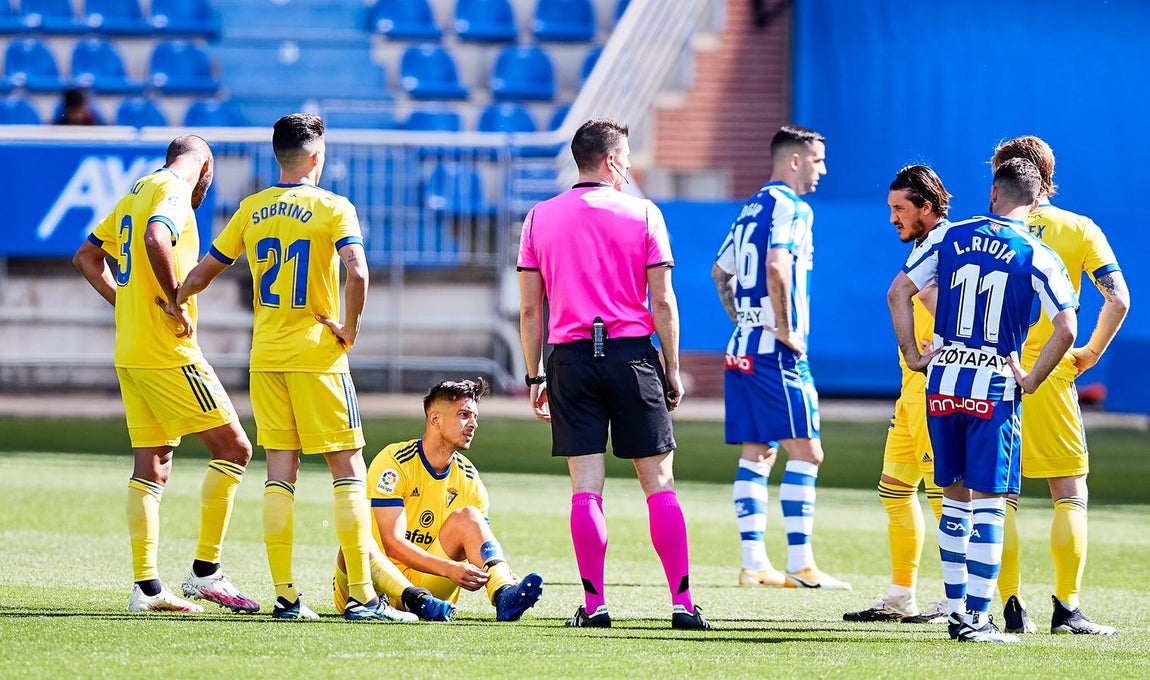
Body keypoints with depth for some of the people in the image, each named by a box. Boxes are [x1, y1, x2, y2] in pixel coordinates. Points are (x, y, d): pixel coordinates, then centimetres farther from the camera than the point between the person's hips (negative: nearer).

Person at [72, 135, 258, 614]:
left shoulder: (136, 193, 19)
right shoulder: (174, 192, -9)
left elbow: (86, 257, 25)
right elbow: (155, 240, -30)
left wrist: (125, 303, 16)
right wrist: (175, 302, -20)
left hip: (131, 353, 9)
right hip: (167, 353, -9)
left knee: (151, 467, 9)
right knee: (233, 448, -4)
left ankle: (146, 587, 6)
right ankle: (205, 573, -6)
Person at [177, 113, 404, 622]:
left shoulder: (251, 209, 7)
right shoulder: (332, 208, -8)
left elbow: (202, 273, 12)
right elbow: (357, 273, -24)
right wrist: (350, 328, -10)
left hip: (265, 355, 5)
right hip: (317, 354, -5)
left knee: (280, 473, 6)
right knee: (348, 469, 0)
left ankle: (285, 595, 3)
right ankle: (361, 596, -6)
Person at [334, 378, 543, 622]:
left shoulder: (468, 479, 6)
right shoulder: (394, 462, -12)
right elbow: (393, 544, -21)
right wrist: (451, 569, -34)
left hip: (425, 583, 4)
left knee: (466, 517, -15)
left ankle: (505, 593, -40)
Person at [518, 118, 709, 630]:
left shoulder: (539, 218, 7)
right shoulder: (642, 214, 0)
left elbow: (529, 310, 6)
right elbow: (662, 303, -1)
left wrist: (535, 376, 12)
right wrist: (672, 370, 6)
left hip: (571, 357, 2)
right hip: (632, 355, -2)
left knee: (586, 486, 1)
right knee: (659, 480, 3)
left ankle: (593, 604, -2)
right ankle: (683, 602, 1)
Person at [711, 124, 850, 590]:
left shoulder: (752, 208, 17)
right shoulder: (791, 207, -10)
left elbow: (721, 273, 25)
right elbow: (776, 265, -26)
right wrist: (786, 330, -18)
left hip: (743, 347, 9)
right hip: (777, 353, -9)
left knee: (757, 454, 9)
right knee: (805, 451, -7)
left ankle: (753, 563, 7)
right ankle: (800, 565, -10)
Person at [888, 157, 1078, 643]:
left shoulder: (948, 237, 3)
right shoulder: (1038, 257, -5)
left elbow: (899, 291, 1)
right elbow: (1066, 328, -15)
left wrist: (912, 356, 6)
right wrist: (1031, 380, -5)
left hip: (944, 383, 3)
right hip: (995, 387, -3)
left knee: (955, 496, 15)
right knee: (988, 504, 0)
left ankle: (956, 608, 17)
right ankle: (977, 617, -2)